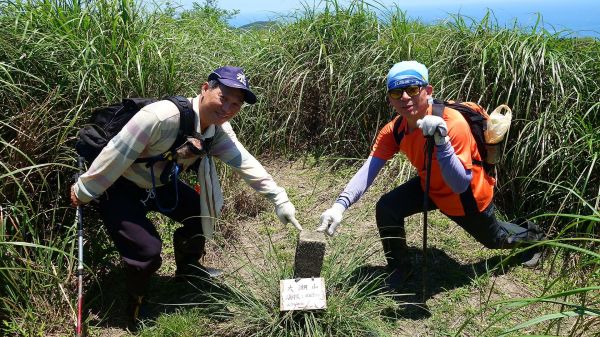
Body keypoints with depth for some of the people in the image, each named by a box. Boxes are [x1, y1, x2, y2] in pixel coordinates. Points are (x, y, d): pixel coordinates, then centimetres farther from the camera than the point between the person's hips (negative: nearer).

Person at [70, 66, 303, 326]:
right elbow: (117, 154, -28)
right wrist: (83, 192, -18)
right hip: (119, 187, -7)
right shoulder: (162, 116, -35)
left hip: (158, 184, 7)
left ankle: (187, 270, 32)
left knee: (203, 212, 5)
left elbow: (244, 162, -16)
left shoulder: (218, 130, -11)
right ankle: (134, 304, 15)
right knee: (148, 250, -18)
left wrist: (279, 199, -25)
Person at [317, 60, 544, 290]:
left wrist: (441, 141, -52)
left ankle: (534, 235, 57)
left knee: (495, 239, 21)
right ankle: (400, 268, 10)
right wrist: (340, 205, -45)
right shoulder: (394, 130, -20)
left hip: (469, 196, -4)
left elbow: (460, 186, -39)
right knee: (387, 208, -17)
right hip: (431, 187, 4)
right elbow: (368, 170, -30)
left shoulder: (453, 123, -37)